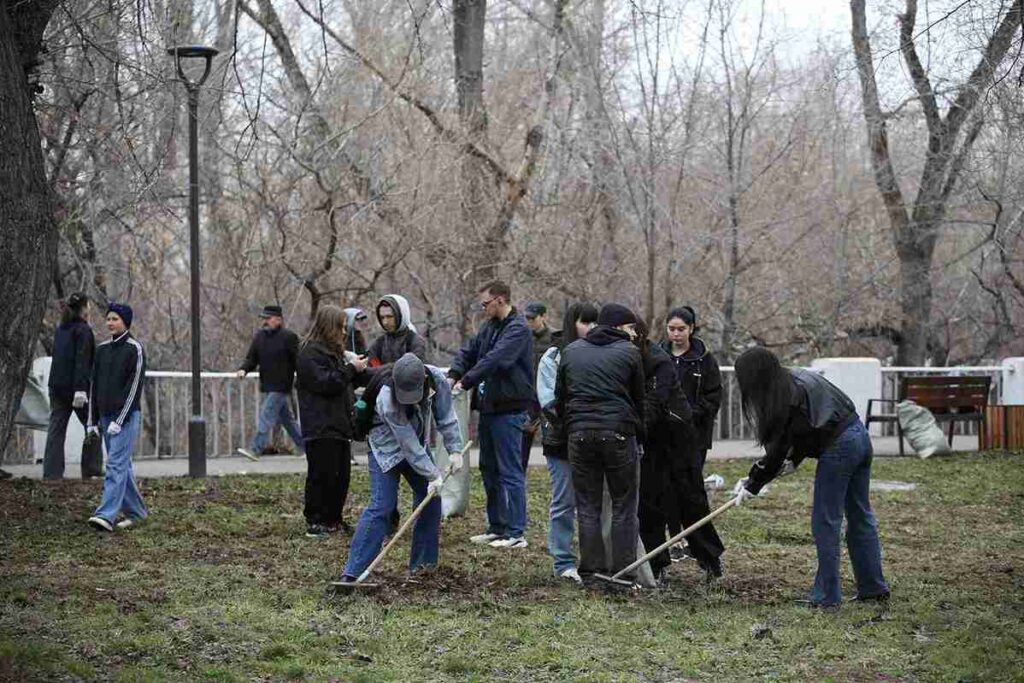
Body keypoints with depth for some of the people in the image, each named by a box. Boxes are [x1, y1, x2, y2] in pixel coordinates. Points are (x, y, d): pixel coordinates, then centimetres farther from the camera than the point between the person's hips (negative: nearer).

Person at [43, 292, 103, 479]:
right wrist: (81, 389, -22)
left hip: (56, 386, 7)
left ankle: (51, 472, -1)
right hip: (75, 386, -7)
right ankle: (91, 468, 8)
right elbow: (82, 361, -18)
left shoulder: (60, 330, 13)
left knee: (56, 430, 4)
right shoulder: (83, 330, -10)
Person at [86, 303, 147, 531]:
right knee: (122, 465, 12)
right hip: (106, 416, 7)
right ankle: (136, 511, 21)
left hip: (126, 416, -7)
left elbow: (134, 387, -13)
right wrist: (93, 420, 10)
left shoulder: (135, 349, -8)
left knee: (116, 464, -14)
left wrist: (119, 420, -18)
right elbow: (94, 385, 14)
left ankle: (106, 515, -22)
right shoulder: (102, 349, 12)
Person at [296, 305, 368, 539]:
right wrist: (351, 369, -15)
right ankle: (315, 522, -4)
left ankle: (333, 519, 19)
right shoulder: (310, 353, -10)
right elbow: (325, 382, -20)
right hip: (321, 429, -10)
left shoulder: (333, 351, 21)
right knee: (321, 475, -8)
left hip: (338, 425, 10)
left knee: (341, 475, 11)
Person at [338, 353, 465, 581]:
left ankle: (423, 563, 16)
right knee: (381, 506, -17)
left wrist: (455, 450, -15)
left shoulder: (437, 380, -24)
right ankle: (353, 572, -19)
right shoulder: (387, 400, -37)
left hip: (418, 444, 6)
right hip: (387, 449, -6)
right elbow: (409, 445, -31)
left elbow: (446, 417, -10)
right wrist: (432, 475, -26)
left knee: (431, 500, 3)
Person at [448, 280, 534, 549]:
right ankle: (497, 527, 24)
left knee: (510, 471, -6)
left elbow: (495, 360, -24)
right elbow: (469, 351, 11)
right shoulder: (490, 327, 14)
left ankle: (516, 533, -4)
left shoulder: (518, 330, -14)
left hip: (509, 409, -10)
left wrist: (465, 382, -25)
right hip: (489, 406, 10)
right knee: (489, 469, 15)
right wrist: (453, 374, -7)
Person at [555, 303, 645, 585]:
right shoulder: (629, 352, 1)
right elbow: (638, 399, 6)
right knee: (623, 507, 5)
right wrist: (639, 434, 17)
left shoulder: (571, 351, 12)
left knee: (587, 506, 9)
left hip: (579, 435, 3)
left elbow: (559, 396, 14)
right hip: (618, 434, -3)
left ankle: (591, 571, 7)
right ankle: (623, 572, 4)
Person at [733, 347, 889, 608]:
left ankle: (827, 595, 5)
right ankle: (874, 587, 22)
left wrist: (752, 485, 1)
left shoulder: (782, 398, -13)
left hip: (838, 447, -9)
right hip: (859, 437, 9)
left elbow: (777, 449, -8)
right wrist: (793, 460, 12)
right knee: (861, 517, 16)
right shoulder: (795, 378, 13)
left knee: (825, 522, 0)